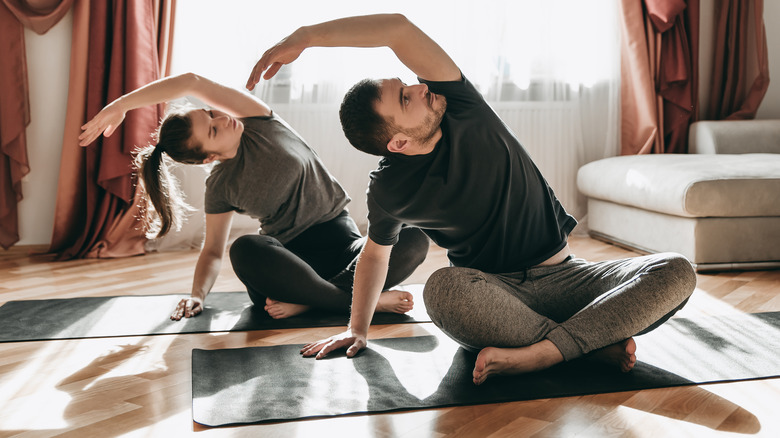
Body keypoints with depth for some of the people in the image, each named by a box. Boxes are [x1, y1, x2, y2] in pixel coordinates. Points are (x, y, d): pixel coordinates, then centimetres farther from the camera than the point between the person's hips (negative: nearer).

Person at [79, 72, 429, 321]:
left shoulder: (259, 122, -5)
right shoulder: (220, 188, -2)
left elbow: (192, 82, -15)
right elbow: (212, 251, 6)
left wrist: (120, 104, -11)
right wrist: (197, 295, -14)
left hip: (339, 238, 1)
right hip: (290, 252, 0)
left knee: (413, 240, -27)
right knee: (244, 250, -37)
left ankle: (305, 302, -31)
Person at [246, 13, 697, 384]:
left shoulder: (461, 108, -10)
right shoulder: (389, 189, -8)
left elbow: (398, 27, -22)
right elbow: (376, 252, 12)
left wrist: (305, 36, -21)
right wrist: (357, 328, 13)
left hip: (561, 276, 2)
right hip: (493, 291, -1)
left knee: (676, 273, -21)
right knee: (443, 289, -39)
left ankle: (538, 353, -35)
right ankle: (595, 343, -28)